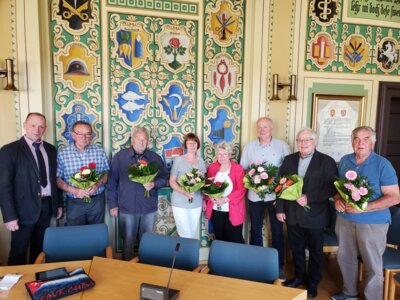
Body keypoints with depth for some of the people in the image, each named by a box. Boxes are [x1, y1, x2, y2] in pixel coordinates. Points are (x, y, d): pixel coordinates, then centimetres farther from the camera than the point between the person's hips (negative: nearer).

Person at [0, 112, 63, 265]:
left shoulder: (51, 149, 8)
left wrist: (59, 203, 12)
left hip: (47, 206, 5)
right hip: (24, 208, -4)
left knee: (39, 248, 18)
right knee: (18, 251, 8)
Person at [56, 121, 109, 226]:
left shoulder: (99, 151, 1)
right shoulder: (62, 154, -3)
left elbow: (107, 172, 4)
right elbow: (57, 179, -3)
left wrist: (98, 183, -15)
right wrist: (73, 190, -17)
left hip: (97, 201, 2)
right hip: (74, 203, -1)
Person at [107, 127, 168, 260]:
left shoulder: (155, 158, 2)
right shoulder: (120, 156, -4)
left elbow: (164, 177, 7)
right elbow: (112, 182, -3)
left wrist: (154, 184, -14)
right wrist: (112, 204, -3)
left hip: (149, 208, 2)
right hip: (127, 208, -1)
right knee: (128, 242, 13)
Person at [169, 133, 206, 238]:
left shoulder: (201, 161, 5)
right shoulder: (178, 160, -8)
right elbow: (172, 181, -8)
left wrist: (204, 199, 8)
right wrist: (184, 192, -22)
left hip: (197, 203, 4)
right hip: (180, 203, -4)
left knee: (192, 233, 15)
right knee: (186, 234, -4)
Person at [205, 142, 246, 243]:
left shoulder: (238, 168, -5)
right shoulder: (212, 167, 6)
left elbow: (241, 189, -11)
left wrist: (226, 199, -20)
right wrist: (210, 197, -12)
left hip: (233, 211, -3)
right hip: (215, 210, 4)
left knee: (235, 239, 3)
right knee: (219, 238, 16)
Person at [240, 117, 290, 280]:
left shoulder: (282, 145, -1)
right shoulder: (249, 146, 5)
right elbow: (242, 168, 5)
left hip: (276, 194, -2)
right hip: (255, 194, 2)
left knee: (277, 230, 8)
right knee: (255, 230, 13)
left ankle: (279, 266, 23)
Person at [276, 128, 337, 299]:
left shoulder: (327, 161, -7)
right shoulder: (288, 160, 5)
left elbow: (331, 187, -15)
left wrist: (308, 197, -23)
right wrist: (280, 209, 0)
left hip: (314, 216, -3)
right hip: (292, 214, 4)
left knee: (315, 250, 14)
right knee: (296, 248, 18)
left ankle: (313, 282, 34)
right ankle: (299, 276, 39)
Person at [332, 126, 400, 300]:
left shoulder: (383, 164, -12)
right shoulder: (344, 161, 3)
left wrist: (363, 208, -23)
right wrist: (337, 200, -9)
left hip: (372, 223, -5)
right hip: (345, 219, 5)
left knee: (373, 266, 8)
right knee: (345, 258, 18)